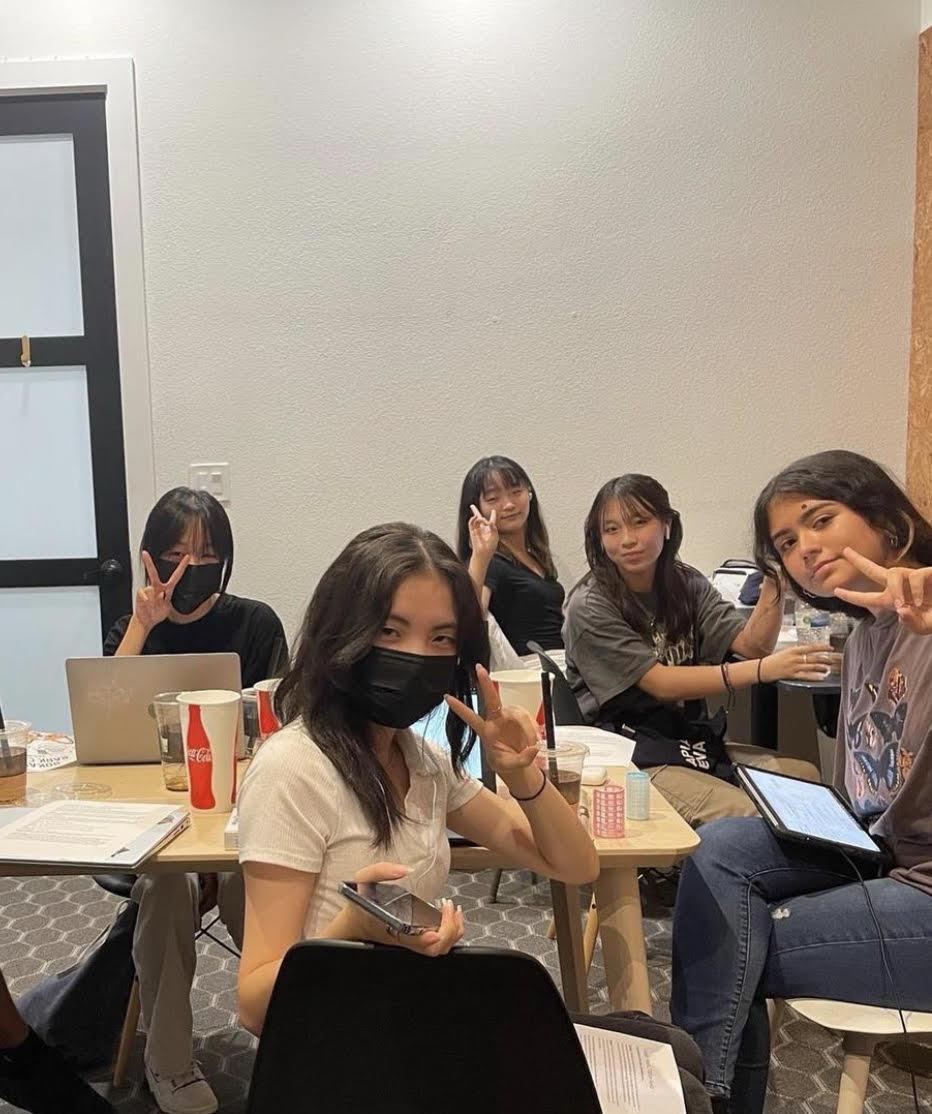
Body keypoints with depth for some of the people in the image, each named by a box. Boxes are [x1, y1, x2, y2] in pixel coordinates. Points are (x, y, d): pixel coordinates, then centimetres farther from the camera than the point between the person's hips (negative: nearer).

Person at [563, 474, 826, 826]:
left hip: (693, 739, 7)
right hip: (630, 755, -6)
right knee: (743, 814, -25)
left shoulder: (685, 583, 6)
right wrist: (762, 670, -26)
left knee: (807, 777, -12)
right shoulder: (589, 608, -14)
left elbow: (751, 643, -3)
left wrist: (775, 582, -19)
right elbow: (660, 684, -19)